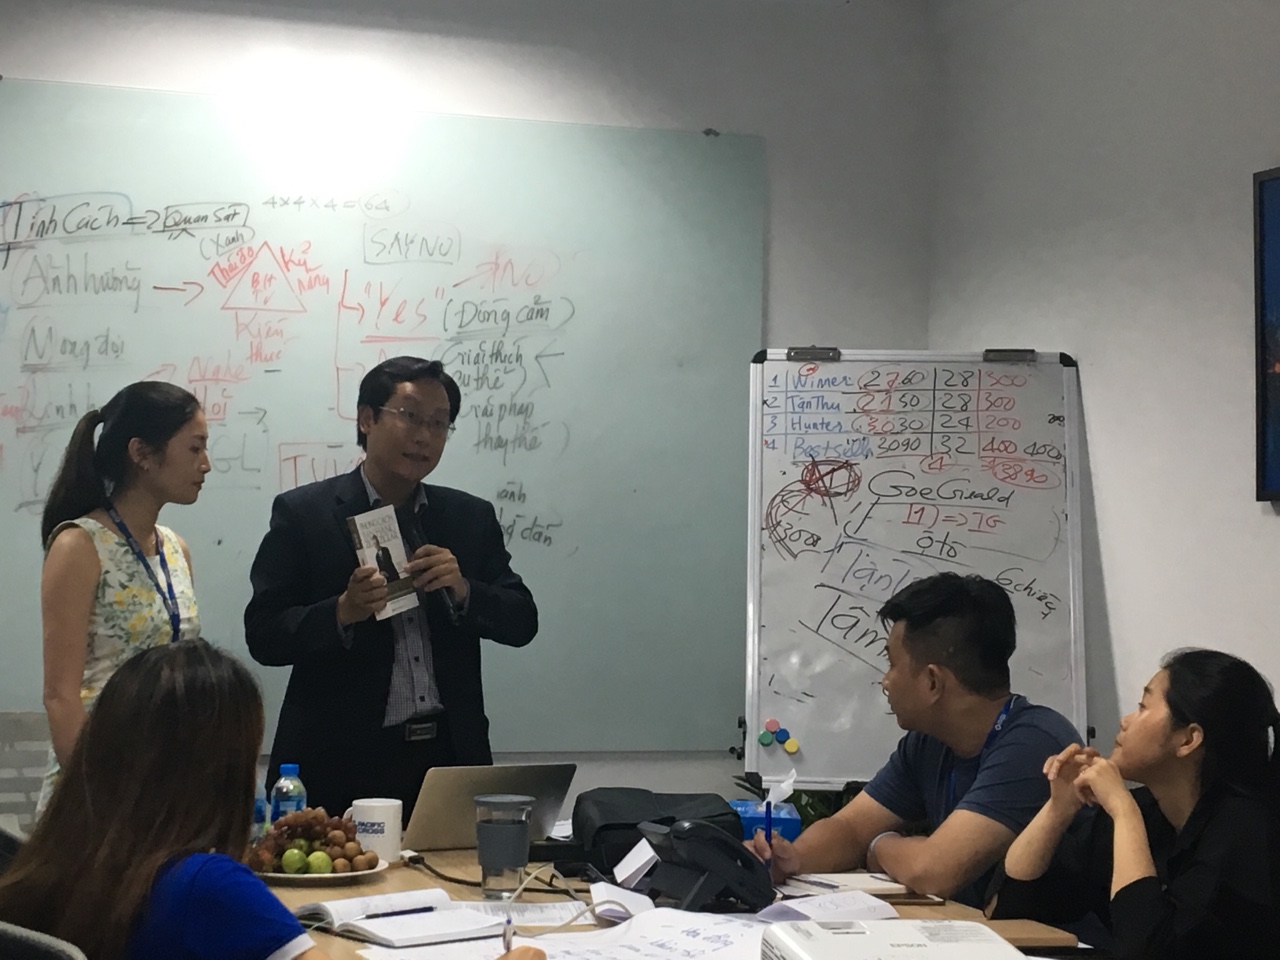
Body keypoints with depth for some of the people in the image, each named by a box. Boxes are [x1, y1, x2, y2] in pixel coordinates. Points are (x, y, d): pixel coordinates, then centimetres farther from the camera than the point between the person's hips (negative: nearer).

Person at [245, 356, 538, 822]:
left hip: (450, 754, 3)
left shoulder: (472, 517, 10)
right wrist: (342, 612, -21)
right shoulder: (302, 513, 0)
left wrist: (463, 590, -10)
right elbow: (263, 636, -4)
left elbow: (522, 623, 8)